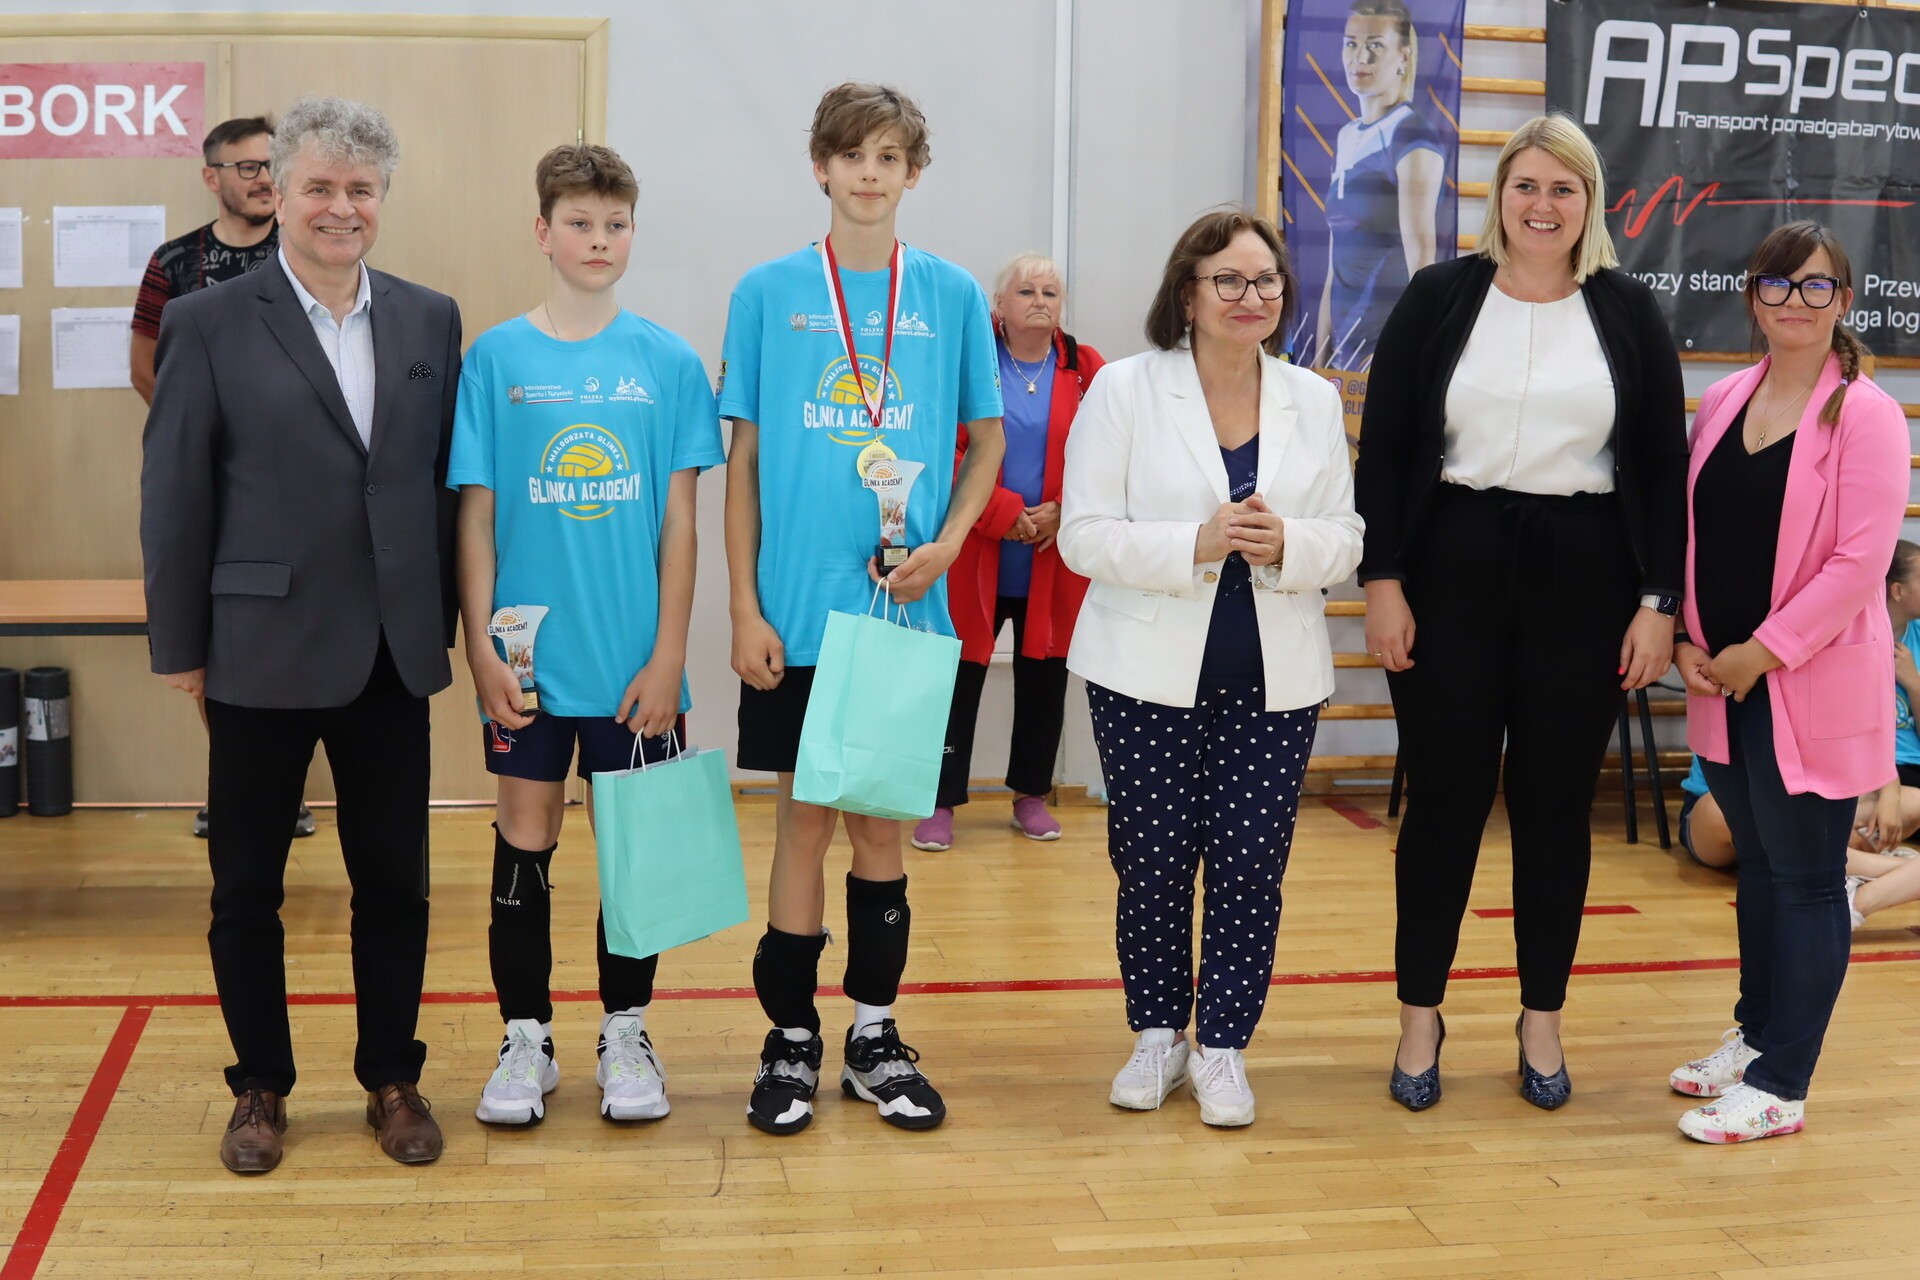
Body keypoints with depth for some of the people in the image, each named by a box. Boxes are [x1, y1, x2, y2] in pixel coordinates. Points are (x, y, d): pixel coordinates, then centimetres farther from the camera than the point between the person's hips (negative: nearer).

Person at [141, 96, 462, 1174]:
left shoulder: (431, 320, 5)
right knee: (248, 886, 10)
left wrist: (445, 625, 5)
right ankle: (262, 1087, 26)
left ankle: (393, 1079, 26)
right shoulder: (209, 325, -3)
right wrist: (181, 645, -3)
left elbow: (448, 480, 7)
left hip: (392, 652, 2)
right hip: (262, 651, -2)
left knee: (395, 882, 10)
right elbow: (175, 496, -2)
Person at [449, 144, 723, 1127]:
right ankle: (525, 1038, 22)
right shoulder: (496, 357, 0)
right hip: (528, 655, 0)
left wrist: (668, 654, -4)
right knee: (526, 836, 8)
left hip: (632, 659, 0)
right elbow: (475, 511, 0)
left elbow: (678, 519, 0)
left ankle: (625, 1034, 24)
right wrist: (480, 645, -6)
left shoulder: (669, 363, 0)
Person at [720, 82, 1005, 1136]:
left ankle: (874, 1035, 23)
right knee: (805, 816, 5)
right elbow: (743, 458, 2)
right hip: (799, 611, -1)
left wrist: (948, 542, -6)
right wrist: (745, 609, -3)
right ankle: (792, 1037, 18)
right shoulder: (769, 293, 0)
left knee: (880, 818, 10)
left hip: (904, 607, 1)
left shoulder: (950, 295, 3)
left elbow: (988, 437, 11)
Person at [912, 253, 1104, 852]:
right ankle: (942, 803, 10)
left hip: (1056, 565, 2)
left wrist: (1061, 512, -12)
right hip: (976, 560, -2)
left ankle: (1031, 796, 25)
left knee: (1044, 679, 11)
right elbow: (948, 454, -8)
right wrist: (1005, 514, -15)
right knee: (960, 676, 1)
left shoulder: (1086, 369, 4)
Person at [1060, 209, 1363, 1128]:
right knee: (1152, 861, 5)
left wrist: (1285, 547, -16)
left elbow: (1344, 539, 6)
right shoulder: (1124, 389, -3)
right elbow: (1086, 535, -9)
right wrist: (1196, 544, -22)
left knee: (1251, 864, 3)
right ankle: (1157, 1034, 25)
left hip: (1275, 679, 2)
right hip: (1149, 674, -2)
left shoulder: (1314, 401, 7)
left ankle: (1223, 1046, 19)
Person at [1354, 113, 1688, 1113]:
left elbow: (1662, 466, 4)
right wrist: (1383, 583, -7)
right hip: (1452, 568, -1)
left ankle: (1543, 1019, 23)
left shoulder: (1627, 311, 4)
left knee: (1555, 803, 8)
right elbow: (1383, 451, 0)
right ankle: (1420, 1016, 18)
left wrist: (1659, 601, -2)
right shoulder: (1440, 297, 1)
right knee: (1444, 797, 4)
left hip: (1583, 577, 1)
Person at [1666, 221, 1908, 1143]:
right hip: (1723, 682, 6)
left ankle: (1780, 1087, 8)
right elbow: (1688, 530, 12)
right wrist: (1685, 639, 0)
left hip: (1811, 686, -6)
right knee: (1757, 864, 18)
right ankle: (1755, 1034, 33)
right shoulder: (1721, 404, 8)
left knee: (1806, 880, 2)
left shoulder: (1864, 414, -10)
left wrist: (1763, 651, -15)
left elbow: (1862, 558, -16)